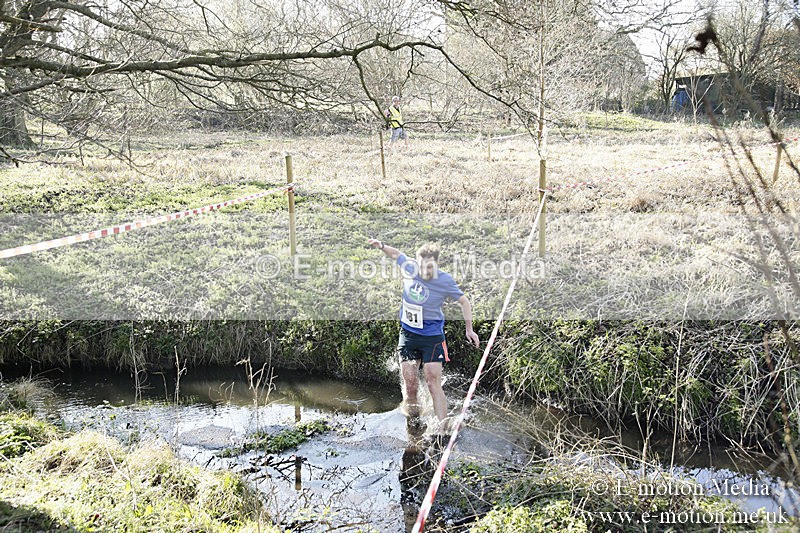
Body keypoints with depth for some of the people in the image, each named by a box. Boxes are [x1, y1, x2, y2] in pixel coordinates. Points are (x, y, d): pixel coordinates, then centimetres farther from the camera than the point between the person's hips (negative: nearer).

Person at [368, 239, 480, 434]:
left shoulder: (445, 281, -13)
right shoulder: (409, 267, -6)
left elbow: (464, 301, 1)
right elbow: (397, 254, 17)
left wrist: (469, 329, 2)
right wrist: (382, 246, 5)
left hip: (432, 337, -3)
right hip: (407, 334, 3)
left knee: (433, 384, -9)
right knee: (409, 385, 1)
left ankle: (442, 430, -5)